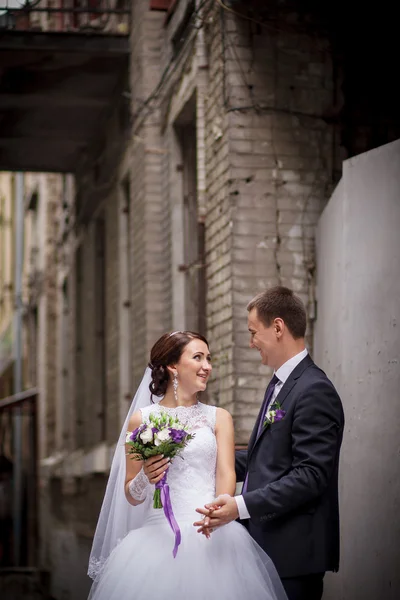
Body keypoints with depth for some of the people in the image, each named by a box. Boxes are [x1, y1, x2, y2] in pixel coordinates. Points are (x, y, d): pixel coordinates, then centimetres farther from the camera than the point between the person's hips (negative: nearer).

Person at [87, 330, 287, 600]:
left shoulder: (219, 418, 11)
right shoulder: (142, 420, 8)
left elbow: (226, 475, -3)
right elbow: (132, 497, 11)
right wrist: (145, 478, -12)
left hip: (212, 534, 0)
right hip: (161, 536, 0)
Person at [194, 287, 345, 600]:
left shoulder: (315, 391, -15)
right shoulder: (280, 384, 17)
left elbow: (310, 475, -22)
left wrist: (242, 506, -27)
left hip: (294, 551, -9)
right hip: (267, 544, 9)